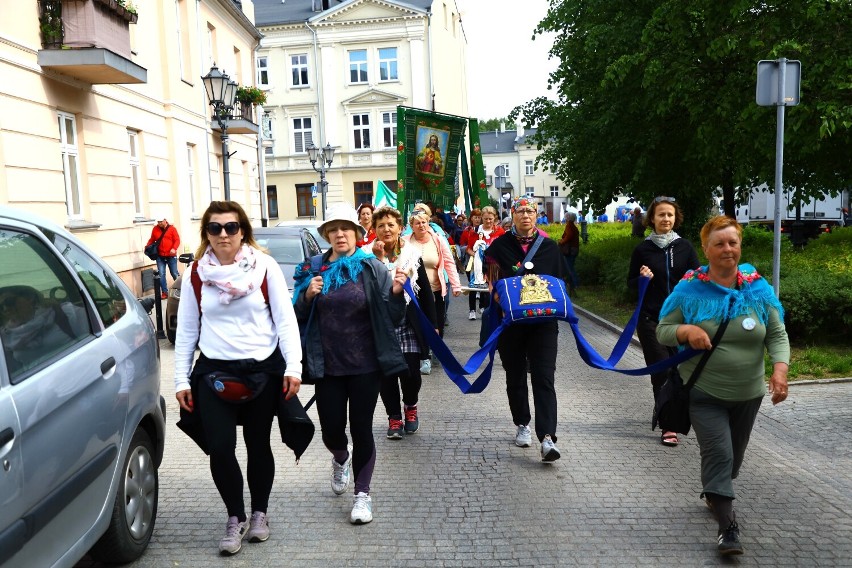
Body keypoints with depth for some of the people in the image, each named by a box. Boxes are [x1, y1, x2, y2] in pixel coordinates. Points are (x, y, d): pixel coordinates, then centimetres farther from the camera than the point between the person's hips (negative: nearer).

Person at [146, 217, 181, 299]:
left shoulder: (172, 228, -1)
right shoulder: (155, 229, 7)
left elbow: (177, 240, -6)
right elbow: (152, 240, 14)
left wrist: (174, 248, -21)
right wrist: (147, 246, -4)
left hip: (171, 256, -2)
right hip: (160, 256, 2)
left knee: (174, 273, 5)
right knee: (161, 274, -4)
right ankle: (164, 292, 2)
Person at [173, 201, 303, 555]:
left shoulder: (265, 267, -3)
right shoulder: (195, 274, 3)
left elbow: (286, 320, -4)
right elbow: (186, 330, 7)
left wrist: (293, 367, -12)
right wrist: (181, 380, 4)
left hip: (262, 368, -1)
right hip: (214, 370, 1)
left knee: (258, 445, 10)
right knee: (220, 448, -7)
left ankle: (259, 513, 32)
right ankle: (235, 519, 16)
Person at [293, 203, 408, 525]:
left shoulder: (372, 268, -4)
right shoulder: (315, 269, 3)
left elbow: (391, 318, -4)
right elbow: (299, 315, 7)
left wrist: (395, 293, -22)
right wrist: (308, 295, -12)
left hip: (365, 364, -2)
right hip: (327, 365, 3)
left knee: (361, 429, 4)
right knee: (331, 431, 10)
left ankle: (363, 494, 22)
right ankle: (341, 459, 46)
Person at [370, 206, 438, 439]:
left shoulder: (412, 255, 6)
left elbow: (426, 292, 8)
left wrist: (433, 324, 5)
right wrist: (377, 258, -18)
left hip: (409, 323, 1)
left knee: (411, 373, -4)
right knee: (386, 374, 2)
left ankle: (411, 406, 26)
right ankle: (394, 417, 22)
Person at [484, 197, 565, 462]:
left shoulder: (550, 247, 7)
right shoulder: (501, 246, 2)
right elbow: (493, 283, 3)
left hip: (543, 321, 0)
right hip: (510, 320, 0)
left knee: (543, 378, -9)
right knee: (515, 377, 13)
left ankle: (547, 438, -14)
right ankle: (522, 425, 32)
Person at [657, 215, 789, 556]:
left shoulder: (758, 288, -4)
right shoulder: (689, 289, -10)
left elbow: (777, 335, -2)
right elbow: (662, 331, -5)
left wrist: (780, 369, -19)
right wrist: (686, 330, -26)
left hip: (748, 393, 4)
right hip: (705, 392, -3)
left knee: (734, 453, 19)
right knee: (718, 453, -11)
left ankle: (715, 494, 47)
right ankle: (727, 526, -1)